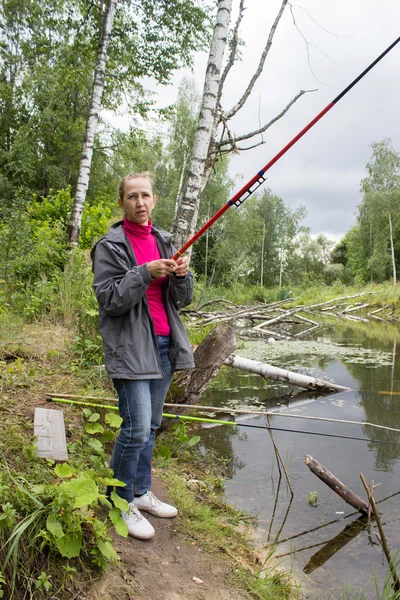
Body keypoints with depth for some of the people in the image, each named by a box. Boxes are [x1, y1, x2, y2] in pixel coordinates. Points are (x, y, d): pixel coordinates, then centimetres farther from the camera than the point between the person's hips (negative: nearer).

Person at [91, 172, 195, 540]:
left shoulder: (163, 242, 13)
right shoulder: (110, 246, -5)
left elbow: (182, 300, 12)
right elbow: (108, 300, -12)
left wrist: (182, 275, -10)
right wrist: (145, 273, -22)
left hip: (164, 344, 6)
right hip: (131, 347, -6)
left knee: (152, 425, 12)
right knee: (136, 427, -8)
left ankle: (142, 493, 28)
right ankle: (122, 504, 12)